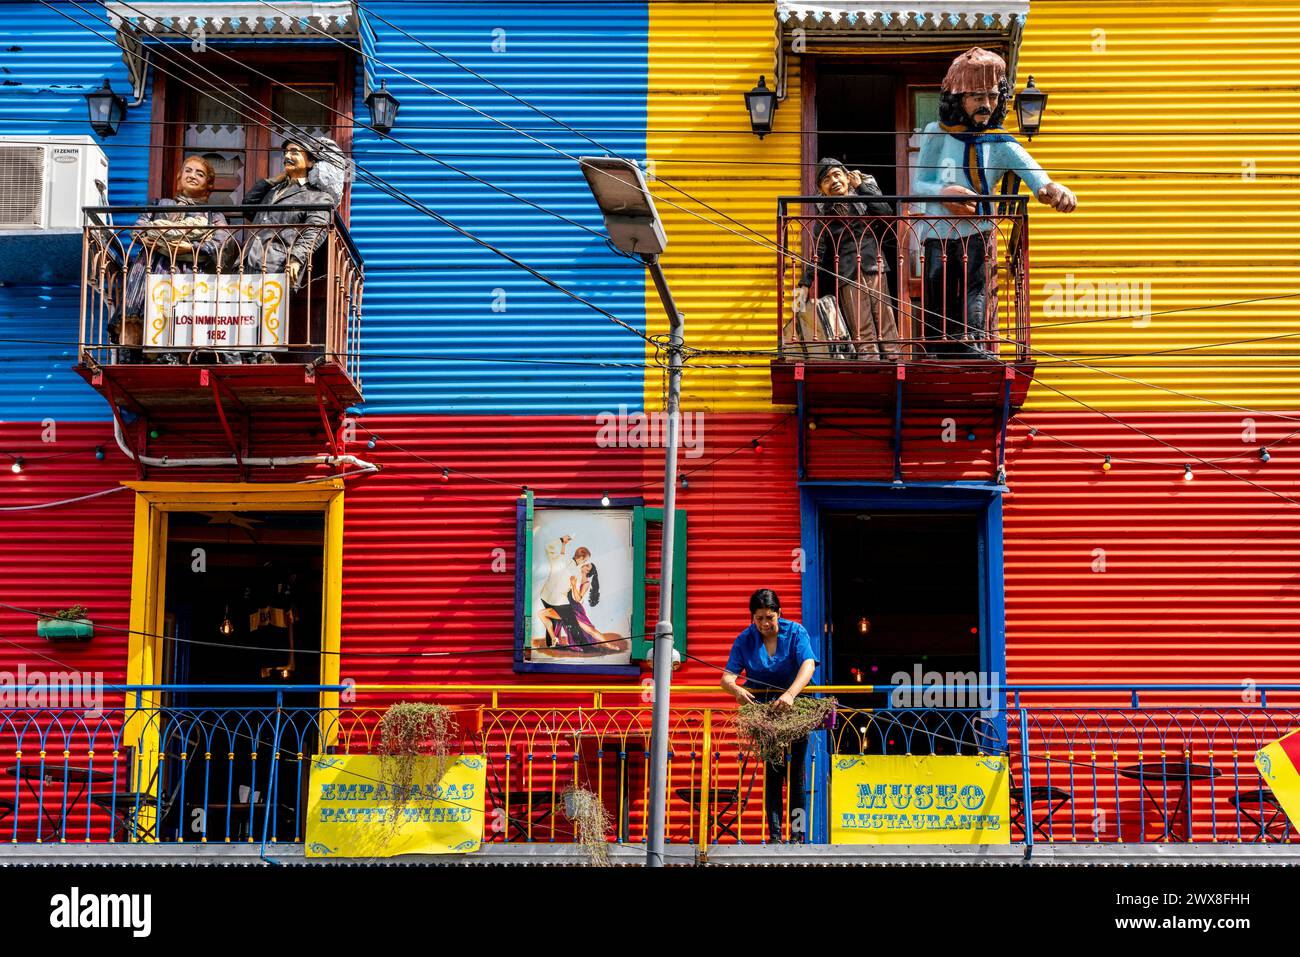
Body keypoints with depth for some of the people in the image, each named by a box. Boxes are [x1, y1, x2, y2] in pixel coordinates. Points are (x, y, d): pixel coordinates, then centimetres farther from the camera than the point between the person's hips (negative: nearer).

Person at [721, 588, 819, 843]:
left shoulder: (795, 632, -10)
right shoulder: (745, 640, -5)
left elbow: (808, 666, -26)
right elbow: (727, 678, -12)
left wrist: (790, 694, -43)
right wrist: (737, 690, -37)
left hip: (794, 703, -1)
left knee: (796, 770, -5)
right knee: (773, 769, -4)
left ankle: (798, 834, -2)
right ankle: (774, 835, -4)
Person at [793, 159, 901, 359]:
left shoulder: (862, 201, 15)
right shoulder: (825, 217, 11)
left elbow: (886, 212, -4)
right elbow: (818, 256, 8)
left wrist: (861, 186, 3)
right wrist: (804, 284, -5)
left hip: (875, 273, 2)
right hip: (848, 279, -2)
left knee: (886, 328, -6)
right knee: (863, 334, -11)